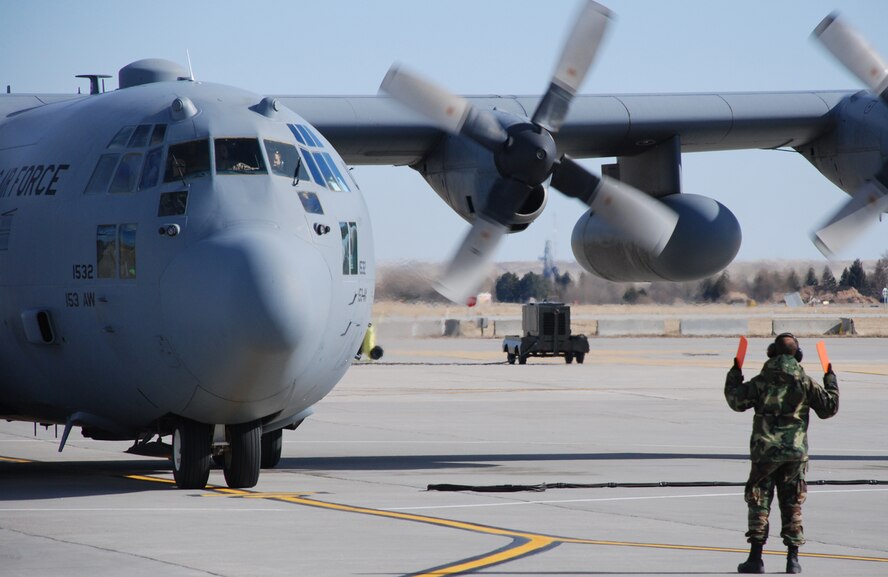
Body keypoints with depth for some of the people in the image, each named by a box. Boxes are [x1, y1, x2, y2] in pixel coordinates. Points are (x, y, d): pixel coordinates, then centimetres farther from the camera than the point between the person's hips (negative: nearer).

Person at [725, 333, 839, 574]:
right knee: (792, 505, 9)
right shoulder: (806, 382, -1)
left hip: (765, 449, -2)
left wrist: (734, 376, 12)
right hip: (796, 451, 2)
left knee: (759, 502, 4)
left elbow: (737, 401, -2)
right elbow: (829, 407, 5)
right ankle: (793, 559, 6)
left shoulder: (762, 381, -5)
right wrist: (831, 382, 19)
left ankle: (756, 558, -2)